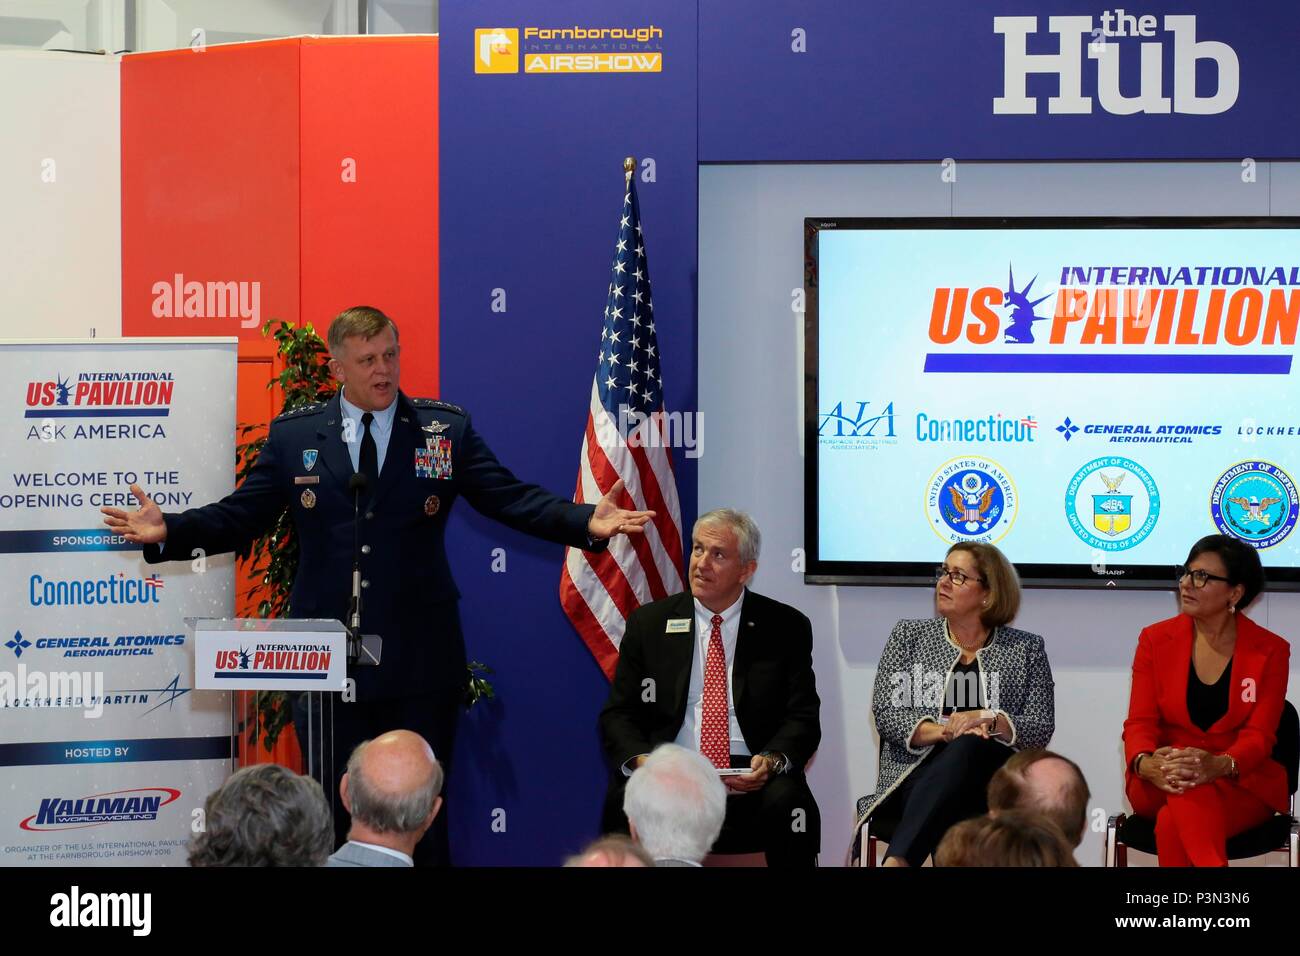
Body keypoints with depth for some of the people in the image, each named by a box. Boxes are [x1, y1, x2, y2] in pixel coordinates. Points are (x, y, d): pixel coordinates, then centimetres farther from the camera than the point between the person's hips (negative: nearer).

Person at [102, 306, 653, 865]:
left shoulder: (448, 430, 3)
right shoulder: (292, 436, 4)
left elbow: (511, 499, -2)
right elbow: (239, 516, 3)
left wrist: (587, 523, -18)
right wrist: (168, 531, -14)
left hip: (420, 668, 0)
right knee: (334, 817, 7)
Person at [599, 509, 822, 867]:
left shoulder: (786, 628, 7)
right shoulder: (648, 623, 10)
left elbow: (803, 717, 4)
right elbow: (619, 714, 8)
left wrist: (772, 760, -19)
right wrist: (641, 758, -15)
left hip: (751, 779, 0)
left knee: (786, 801, -34)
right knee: (624, 802, -33)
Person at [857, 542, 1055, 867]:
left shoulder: (1026, 649, 15)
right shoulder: (909, 635, 17)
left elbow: (1041, 729, 6)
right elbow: (885, 713, 5)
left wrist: (988, 720, -13)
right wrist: (944, 730, -12)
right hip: (917, 776, 0)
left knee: (967, 750, -38)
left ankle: (897, 860, -54)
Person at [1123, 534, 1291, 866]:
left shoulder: (1270, 651, 1)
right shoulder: (1155, 640, 6)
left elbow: (1259, 735, -7)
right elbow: (1140, 722, -1)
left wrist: (1219, 765, -32)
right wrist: (1146, 763, -27)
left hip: (1241, 781, -1)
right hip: (1158, 784, 1)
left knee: (1172, 825, -36)